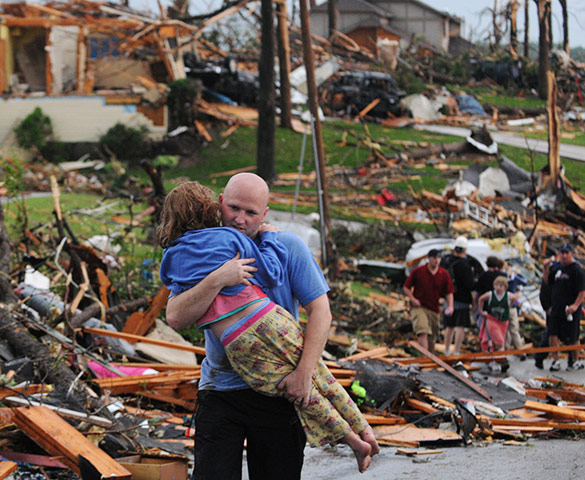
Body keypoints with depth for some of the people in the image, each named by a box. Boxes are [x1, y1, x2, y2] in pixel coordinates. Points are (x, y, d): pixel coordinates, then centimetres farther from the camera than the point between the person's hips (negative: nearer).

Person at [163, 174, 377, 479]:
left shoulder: (287, 248, 1)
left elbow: (320, 311, -5)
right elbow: (175, 319, -10)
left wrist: (304, 373, -16)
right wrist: (217, 280, -23)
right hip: (220, 393, 1)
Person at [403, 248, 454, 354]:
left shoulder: (444, 274, 4)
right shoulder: (418, 272, -2)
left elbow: (449, 292, 6)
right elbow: (406, 287, 5)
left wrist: (450, 305, -10)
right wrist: (413, 299, -11)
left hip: (434, 310, 4)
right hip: (419, 307, -4)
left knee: (432, 338, 11)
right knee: (423, 332, -23)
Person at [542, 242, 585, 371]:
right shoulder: (558, 267, 12)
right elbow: (547, 281, 23)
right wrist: (546, 268, 7)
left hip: (570, 310, -6)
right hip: (556, 309, 6)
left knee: (572, 338, 5)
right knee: (553, 334, -1)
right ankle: (555, 360, 5)